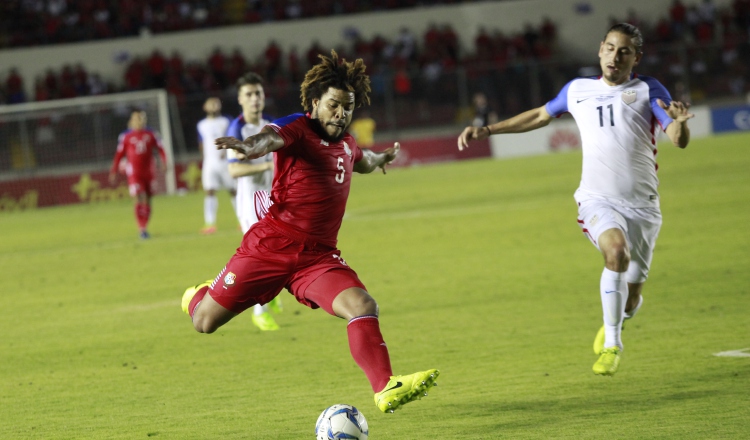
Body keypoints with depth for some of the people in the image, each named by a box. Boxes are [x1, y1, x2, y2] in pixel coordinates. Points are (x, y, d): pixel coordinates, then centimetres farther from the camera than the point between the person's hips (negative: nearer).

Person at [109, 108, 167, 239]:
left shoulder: (150, 134, 4)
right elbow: (119, 154, 2)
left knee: (147, 200, 8)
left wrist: (163, 163, -5)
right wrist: (114, 172, 2)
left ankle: (145, 227, 19)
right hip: (134, 173, -3)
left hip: (149, 172, 3)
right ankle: (142, 229, -9)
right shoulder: (125, 136, -3)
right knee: (140, 200, -14)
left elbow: (160, 149, 9)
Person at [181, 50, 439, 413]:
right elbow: (271, 138, -35)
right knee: (204, 322, 3)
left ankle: (386, 389, -27)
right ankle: (200, 295, 40)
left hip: (318, 257, 5)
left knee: (363, 306, -23)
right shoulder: (298, 128, -9)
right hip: (269, 247, -5)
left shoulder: (346, 143, 15)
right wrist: (251, 145, -57)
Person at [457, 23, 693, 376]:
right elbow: (541, 115, 28)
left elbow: (679, 141, -9)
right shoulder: (578, 90, 10)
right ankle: (611, 344, -22)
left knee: (630, 300, 5)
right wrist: (487, 130, 25)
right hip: (598, 199, 0)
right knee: (616, 250, -33)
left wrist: (679, 121, -33)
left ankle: (611, 325, 43)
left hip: (642, 204, 0)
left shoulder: (648, 91, 2)